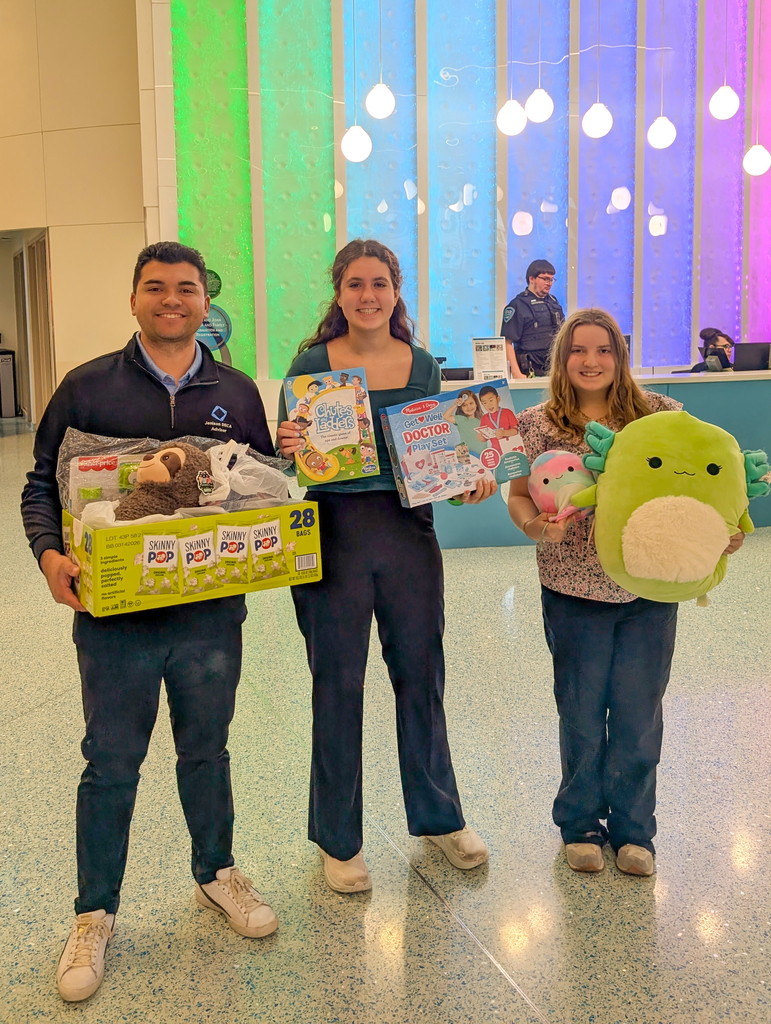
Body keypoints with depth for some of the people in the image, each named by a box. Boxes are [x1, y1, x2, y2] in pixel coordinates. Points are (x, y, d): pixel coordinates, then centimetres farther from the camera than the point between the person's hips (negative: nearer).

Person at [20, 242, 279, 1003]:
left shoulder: (238, 393, 6)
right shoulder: (87, 388, -1)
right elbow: (41, 484, 2)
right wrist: (50, 554, -16)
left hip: (211, 615, 2)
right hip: (115, 615, -2)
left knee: (206, 750, 17)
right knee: (111, 763, 8)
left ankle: (216, 875, 39)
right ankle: (95, 914, 25)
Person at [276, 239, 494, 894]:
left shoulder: (422, 364, 6)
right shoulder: (312, 364, -3)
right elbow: (284, 459, 0)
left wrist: (469, 483, -6)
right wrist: (289, 449, -22)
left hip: (410, 530, 3)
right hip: (334, 532, -2)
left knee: (421, 675, 13)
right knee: (338, 685, 6)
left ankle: (439, 816, 34)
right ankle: (338, 839, 24)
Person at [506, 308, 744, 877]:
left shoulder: (661, 415, 1)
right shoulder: (537, 425, 0)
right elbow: (520, 495, 5)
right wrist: (536, 526, -17)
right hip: (574, 590, 0)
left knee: (638, 712, 8)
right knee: (581, 711, 11)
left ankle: (633, 830, 27)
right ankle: (581, 824, 31)